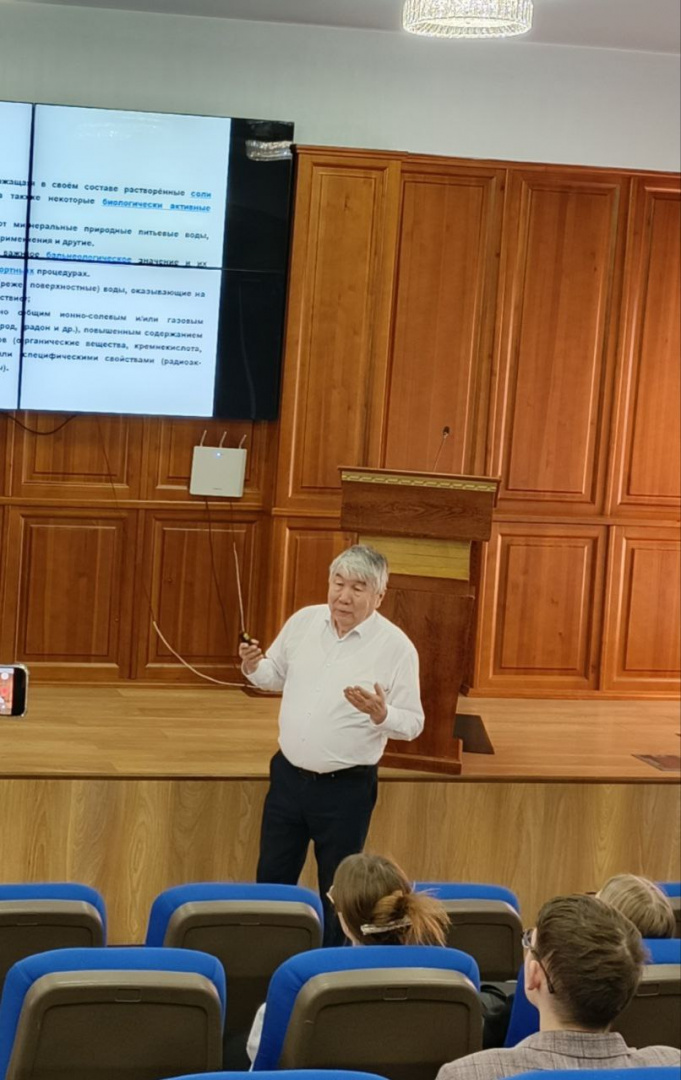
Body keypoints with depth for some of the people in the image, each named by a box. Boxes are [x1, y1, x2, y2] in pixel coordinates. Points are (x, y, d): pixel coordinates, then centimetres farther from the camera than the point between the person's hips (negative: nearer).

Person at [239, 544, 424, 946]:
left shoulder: (396, 647, -13)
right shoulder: (304, 621, 1)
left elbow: (413, 723, -10)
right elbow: (275, 676, 15)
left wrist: (381, 714, -30)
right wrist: (253, 666, -7)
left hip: (346, 788, -4)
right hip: (289, 775, 4)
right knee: (271, 881, 15)